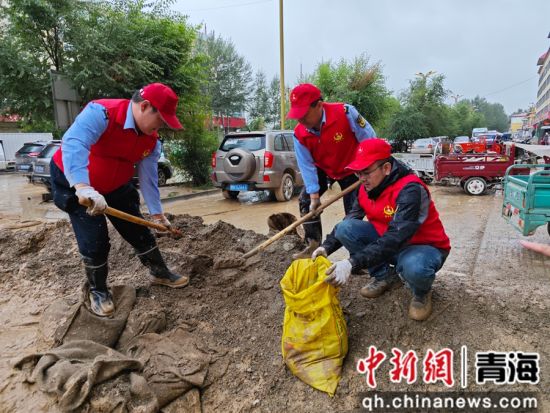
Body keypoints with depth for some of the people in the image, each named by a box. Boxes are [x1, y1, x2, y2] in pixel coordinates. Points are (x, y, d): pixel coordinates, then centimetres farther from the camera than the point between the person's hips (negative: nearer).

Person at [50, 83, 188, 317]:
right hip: (74, 182, -5)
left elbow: (149, 178, -4)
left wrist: (156, 213, -3)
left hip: (116, 186, 6)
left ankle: (160, 273, 29)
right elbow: (73, 144, -47)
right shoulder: (101, 112, -32)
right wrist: (84, 188, -60)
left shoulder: (152, 140, -10)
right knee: (95, 241, -8)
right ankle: (98, 291, 17)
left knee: (139, 231, 8)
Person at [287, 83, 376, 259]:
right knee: (305, 201, -6)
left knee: (353, 211, -6)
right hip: (323, 169, 4)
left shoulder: (345, 113, -33)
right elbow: (307, 166, -18)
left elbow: (369, 140, -23)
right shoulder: (299, 134, -22)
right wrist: (314, 197, -21)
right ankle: (313, 246, 4)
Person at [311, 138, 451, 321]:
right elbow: (350, 219, -1)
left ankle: (422, 293, -1)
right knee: (345, 229, -15)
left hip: (424, 245, -6)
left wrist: (352, 263, -47)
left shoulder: (410, 190, -30)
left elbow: (395, 238, -39)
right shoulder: (367, 187, -6)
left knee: (414, 267, -42)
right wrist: (327, 247, -17)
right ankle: (384, 276, 5)